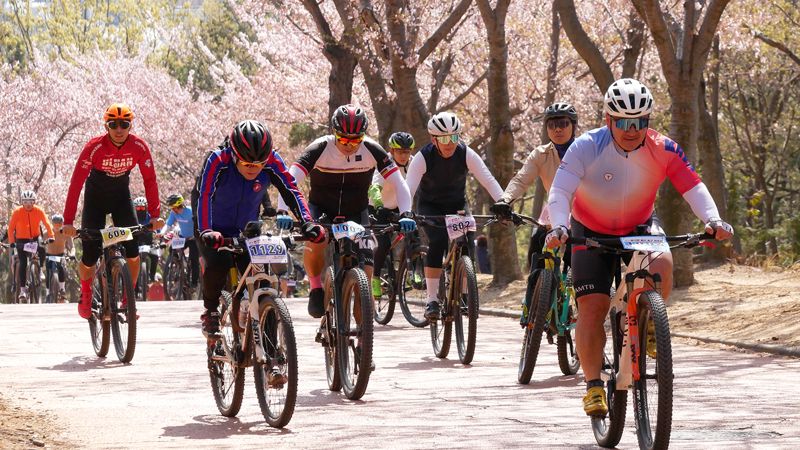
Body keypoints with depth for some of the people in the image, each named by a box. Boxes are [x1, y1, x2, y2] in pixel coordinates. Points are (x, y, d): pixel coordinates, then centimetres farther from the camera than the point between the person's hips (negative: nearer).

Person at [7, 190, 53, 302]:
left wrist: (50, 236, -30)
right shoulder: (17, 212, -17)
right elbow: (11, 227, -18)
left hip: (35, 238, 1)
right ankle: (22, 289, -9)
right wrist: (11, 241, -28)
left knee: (42, 251, -26)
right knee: (23, 263, -11)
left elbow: (47, 224, -17)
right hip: (21, 240, -1)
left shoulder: (39, 211, -14)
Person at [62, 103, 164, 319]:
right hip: (96, 198, -2)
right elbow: (76, 183, -30)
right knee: (90, 256, -7)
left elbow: (150, 180, -15)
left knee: (133, 249, -15)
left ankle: (128, 299, 3)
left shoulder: (139, 147, -22)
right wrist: (68, 222, -35)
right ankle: (86, 292, 25)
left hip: (121, 197, 2)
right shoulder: (94, 147, -29)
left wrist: (155, 215, -22)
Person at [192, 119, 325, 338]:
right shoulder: (217, 161, -29)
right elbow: (204, 196, -39)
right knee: (217, 264, -29)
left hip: (246, 230, 3)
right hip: (216, 231, -3)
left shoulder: (272, 162, -21)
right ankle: (210, 312, -6)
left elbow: (292, 191, -24)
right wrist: (206, 231, -55)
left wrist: (307, 223, -41)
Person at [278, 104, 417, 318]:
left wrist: (405, 215, -35)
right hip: (321, 209, -2)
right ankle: (316, 288, -7)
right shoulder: (320, 149, -23)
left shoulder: (372, 150, -18)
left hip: (355, 213, 2)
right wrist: (282, 212, -47)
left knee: (365, 273, -12)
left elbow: (398, 184, -18)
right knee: (315, 244, -34)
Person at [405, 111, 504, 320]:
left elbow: (489, 181, -28)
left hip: (457, 205, 2)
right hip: (430, 206, -2)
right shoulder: (423, 157, -26)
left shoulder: (466, 154, -21)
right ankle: (432, 300, -22)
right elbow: (409, 188, -35)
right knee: (438, 241, -27)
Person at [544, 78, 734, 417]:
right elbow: (560, 191, -32)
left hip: (640, 226, 1)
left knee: (660, 265, -31)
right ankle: (593, 386, 1)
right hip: (592, 232, -1)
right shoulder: (587, 147, -25)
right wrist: (559, 227, -51)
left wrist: (712, 219, -43)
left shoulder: (662, 149, -19)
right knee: (592, 307, -11)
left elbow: (692, 186, -25)